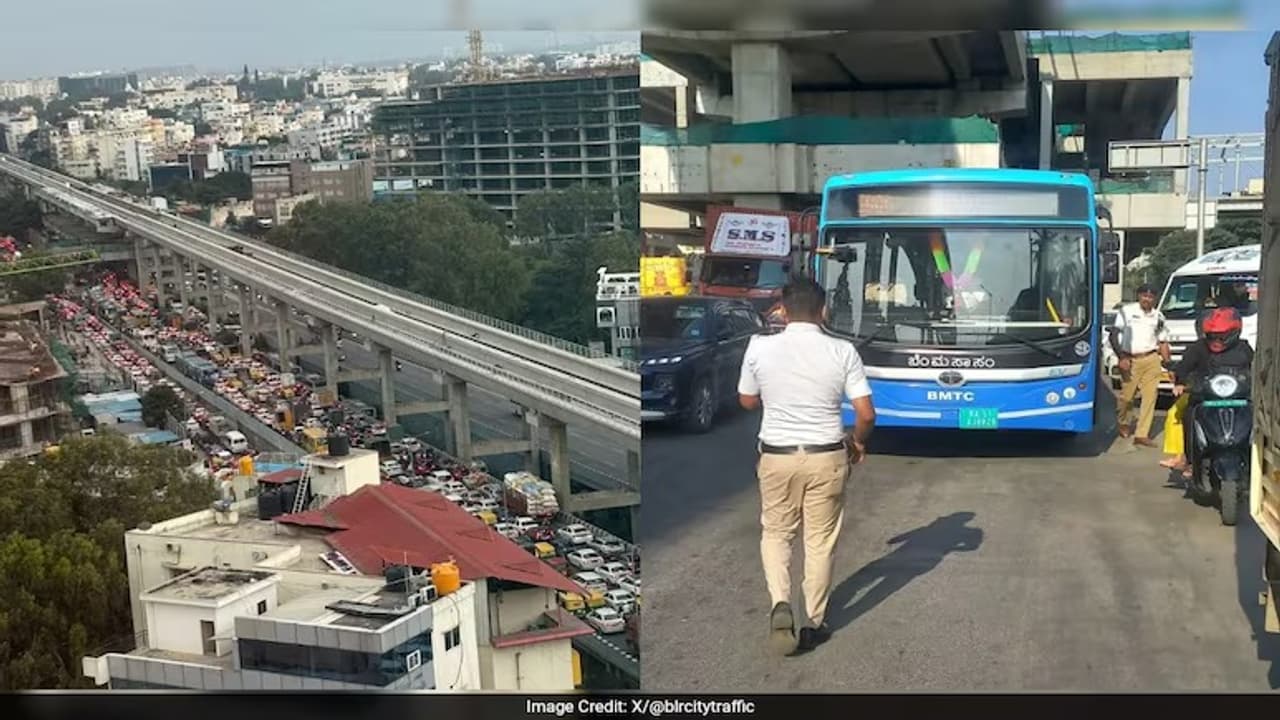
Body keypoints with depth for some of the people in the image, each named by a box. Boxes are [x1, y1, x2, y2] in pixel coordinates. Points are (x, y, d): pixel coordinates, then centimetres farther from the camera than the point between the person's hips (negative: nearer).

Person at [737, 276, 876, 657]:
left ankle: (781, 603, -3)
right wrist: (857, 442, 11)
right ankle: (814, 623, 20)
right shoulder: (842, 351, -9)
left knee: (775, 533, 18)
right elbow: (866, 413, -9)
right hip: (826, 457, 0)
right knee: (821, 541, 13)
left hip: (777, 456, 0)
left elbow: (747, 401, 7)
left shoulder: (760, 347, -8)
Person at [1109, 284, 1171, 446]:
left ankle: (1142, 434, -2)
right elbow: (1113, 335, -3)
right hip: (1130, 360, -3)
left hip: (1151, 360, 3)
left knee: (1150, 396, -5)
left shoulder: (1158, 316, 12)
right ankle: (1122, 423, 35)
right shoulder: (1127, 311, 0)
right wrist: (1121, 357, -11)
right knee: (1127, 396, 4)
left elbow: (1163, 342, 18)